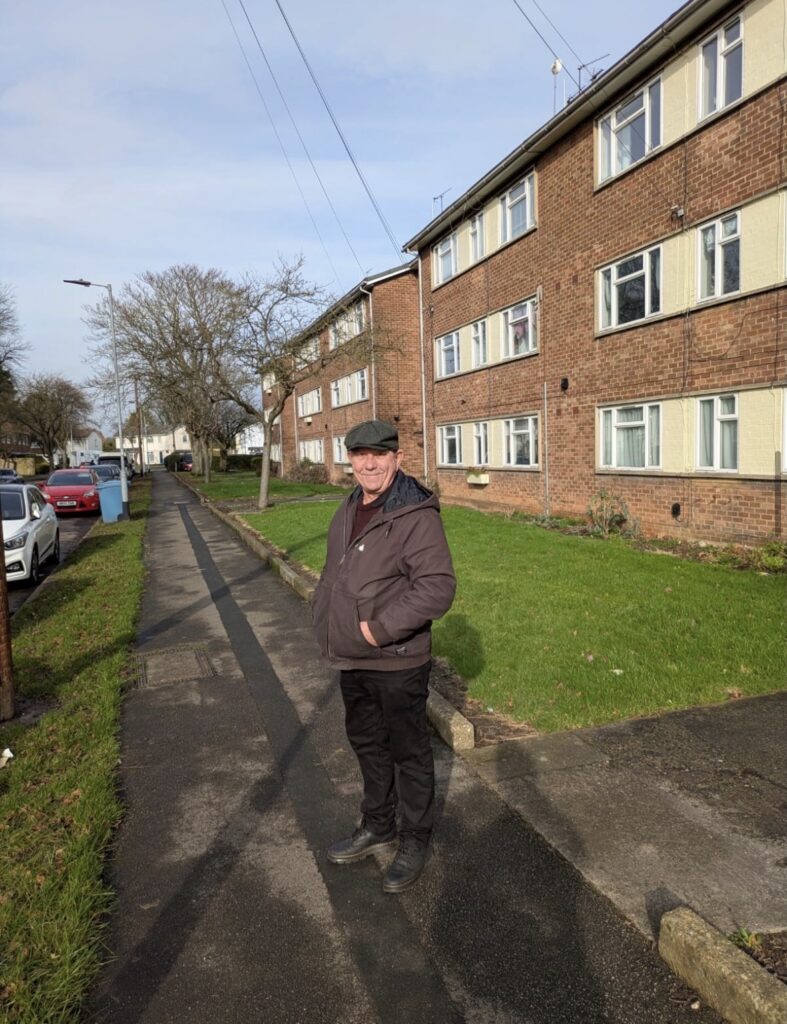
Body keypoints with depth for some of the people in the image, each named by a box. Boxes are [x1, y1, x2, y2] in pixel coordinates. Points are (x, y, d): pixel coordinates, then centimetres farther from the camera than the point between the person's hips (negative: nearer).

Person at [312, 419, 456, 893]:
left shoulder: (416, 515, -20)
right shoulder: (350, 509, 7)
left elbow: (438, 586, -26)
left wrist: (381, 629, -25)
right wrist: (325, 619, 9)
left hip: (397, 663, -8)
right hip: (352, 659, 8)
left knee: (409, 752, 11)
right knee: (367, 744, 23)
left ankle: (414, 841, 33)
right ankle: (378, 826, 45)